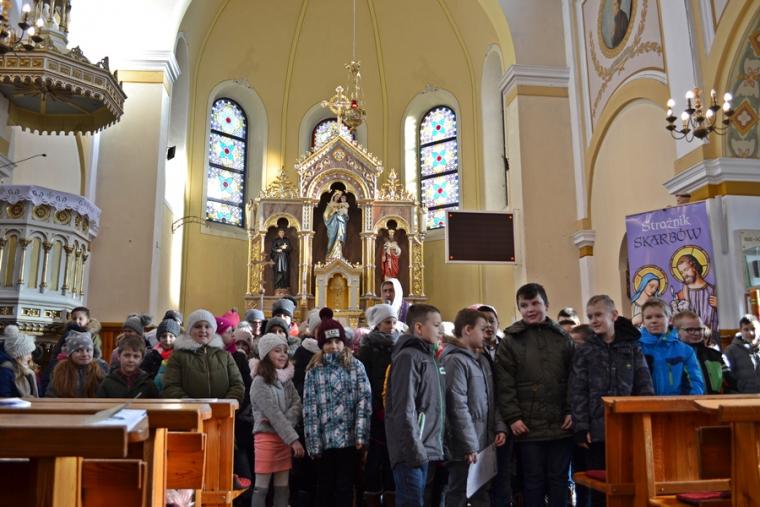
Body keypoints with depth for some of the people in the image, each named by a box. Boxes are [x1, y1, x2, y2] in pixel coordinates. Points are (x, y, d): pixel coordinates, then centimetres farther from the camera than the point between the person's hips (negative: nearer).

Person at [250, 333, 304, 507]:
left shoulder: (286, 379, 12)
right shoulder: (260, 382, -10)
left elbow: (297, 404, -1)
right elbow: (274, 414, -18)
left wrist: (280, 420, -20)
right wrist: (294, 439, -22)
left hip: (284, 438, 7)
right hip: (266, 437, -6)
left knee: (282, 487, 9)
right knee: (262, 487, -1)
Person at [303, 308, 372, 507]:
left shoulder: (356, 366, 3)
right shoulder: (314, 370, 4)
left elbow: (364, 401, -4)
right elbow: (309, 409, 0)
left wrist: (361, 436, -12)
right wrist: (314, 443, -6)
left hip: (349, 438, -1)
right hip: (324, 440, 1)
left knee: (345, 488, 6)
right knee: (325, 487, 11)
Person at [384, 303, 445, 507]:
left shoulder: (429, 357, 16)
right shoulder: (408, 357, -13)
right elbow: (404, 410, -19)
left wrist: (438, 447, 15)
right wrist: (414, 449, -20)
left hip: (425, 449, 9)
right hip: (412, 451, -9)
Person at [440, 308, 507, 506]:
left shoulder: (483, 359, 13)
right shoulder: (455, 360, -15)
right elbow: (458, 407, -20)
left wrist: (500, 427, 3)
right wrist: (469, 446, -20)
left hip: (484, 443, 8)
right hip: (466, 447, -8)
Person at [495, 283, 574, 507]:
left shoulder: (563, 338, 8)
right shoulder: (510, 341, 0)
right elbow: (504, 385, -4)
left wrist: (572, 411, -1)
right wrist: (512, 417, -11)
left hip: (561, 424, 2)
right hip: (528, 426, -2)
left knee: (559, 479, 11)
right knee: (533, 480, 7)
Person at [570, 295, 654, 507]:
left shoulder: (632, 348, 7)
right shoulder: (584, 352, 4)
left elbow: (645, 388, 5)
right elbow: (577, 393, 0)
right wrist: (581, 428, -7)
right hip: (597, 430, -1)